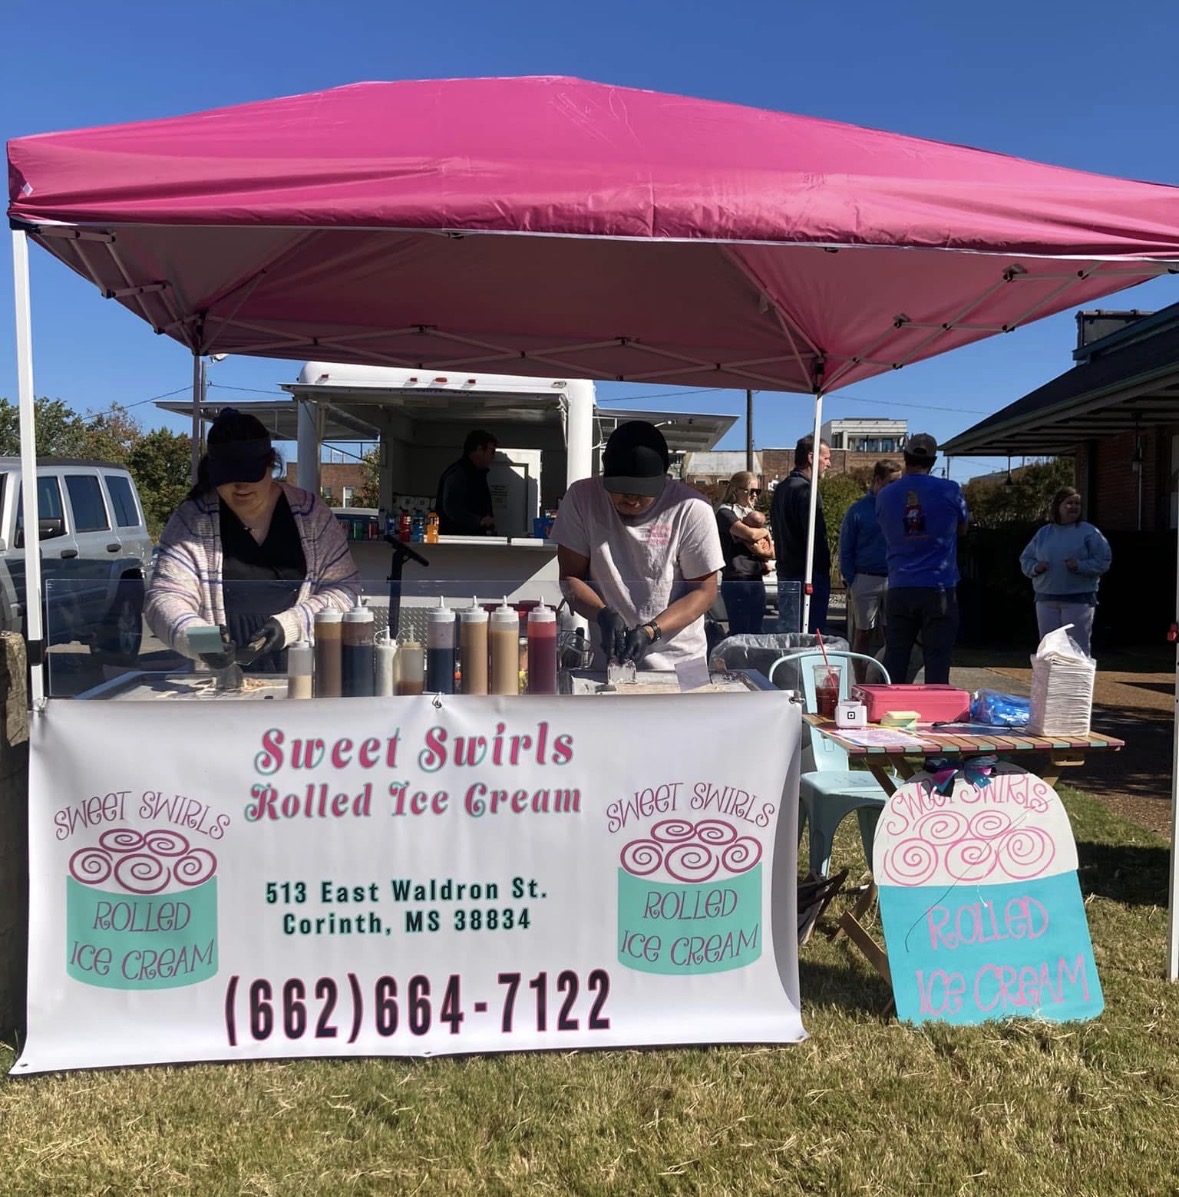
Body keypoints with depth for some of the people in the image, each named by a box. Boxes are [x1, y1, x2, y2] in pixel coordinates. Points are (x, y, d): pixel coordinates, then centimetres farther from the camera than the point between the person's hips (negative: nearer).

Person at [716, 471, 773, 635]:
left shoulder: (754, 514, 20)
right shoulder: (725, 512, -5)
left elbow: (772, 552, 17)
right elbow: (751, 534, -22)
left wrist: (765, 554, -6)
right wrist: (765, 531, -1)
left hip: (757, 580, 8)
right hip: (737, 580, -8)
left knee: (756, 631, 10)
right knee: (739, 632, -7)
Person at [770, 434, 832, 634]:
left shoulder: (781, 488, 14)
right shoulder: (806, 490, -15)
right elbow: (817, 537, -18)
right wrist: (824, 571, -11)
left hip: (785, 574, 9)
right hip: (808, 576, -9)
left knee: (786, 635, 14)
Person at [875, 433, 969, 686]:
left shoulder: (885, 495, 3)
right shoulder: (949, 491, -4)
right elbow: (962, 528, 13)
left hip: (899, 590, 2)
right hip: (939, 589, -2)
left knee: (894, 661, 7)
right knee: (937, 661, 1)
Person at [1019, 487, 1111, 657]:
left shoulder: (1089, 532, 1)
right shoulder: (1043, 533, 11)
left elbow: (1103, 560, -4)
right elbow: (1025, 559, 15)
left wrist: (1080, 566, -19)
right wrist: (1035, 567, -6)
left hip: (1078, 599, -4)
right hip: (1046, 599, 4)